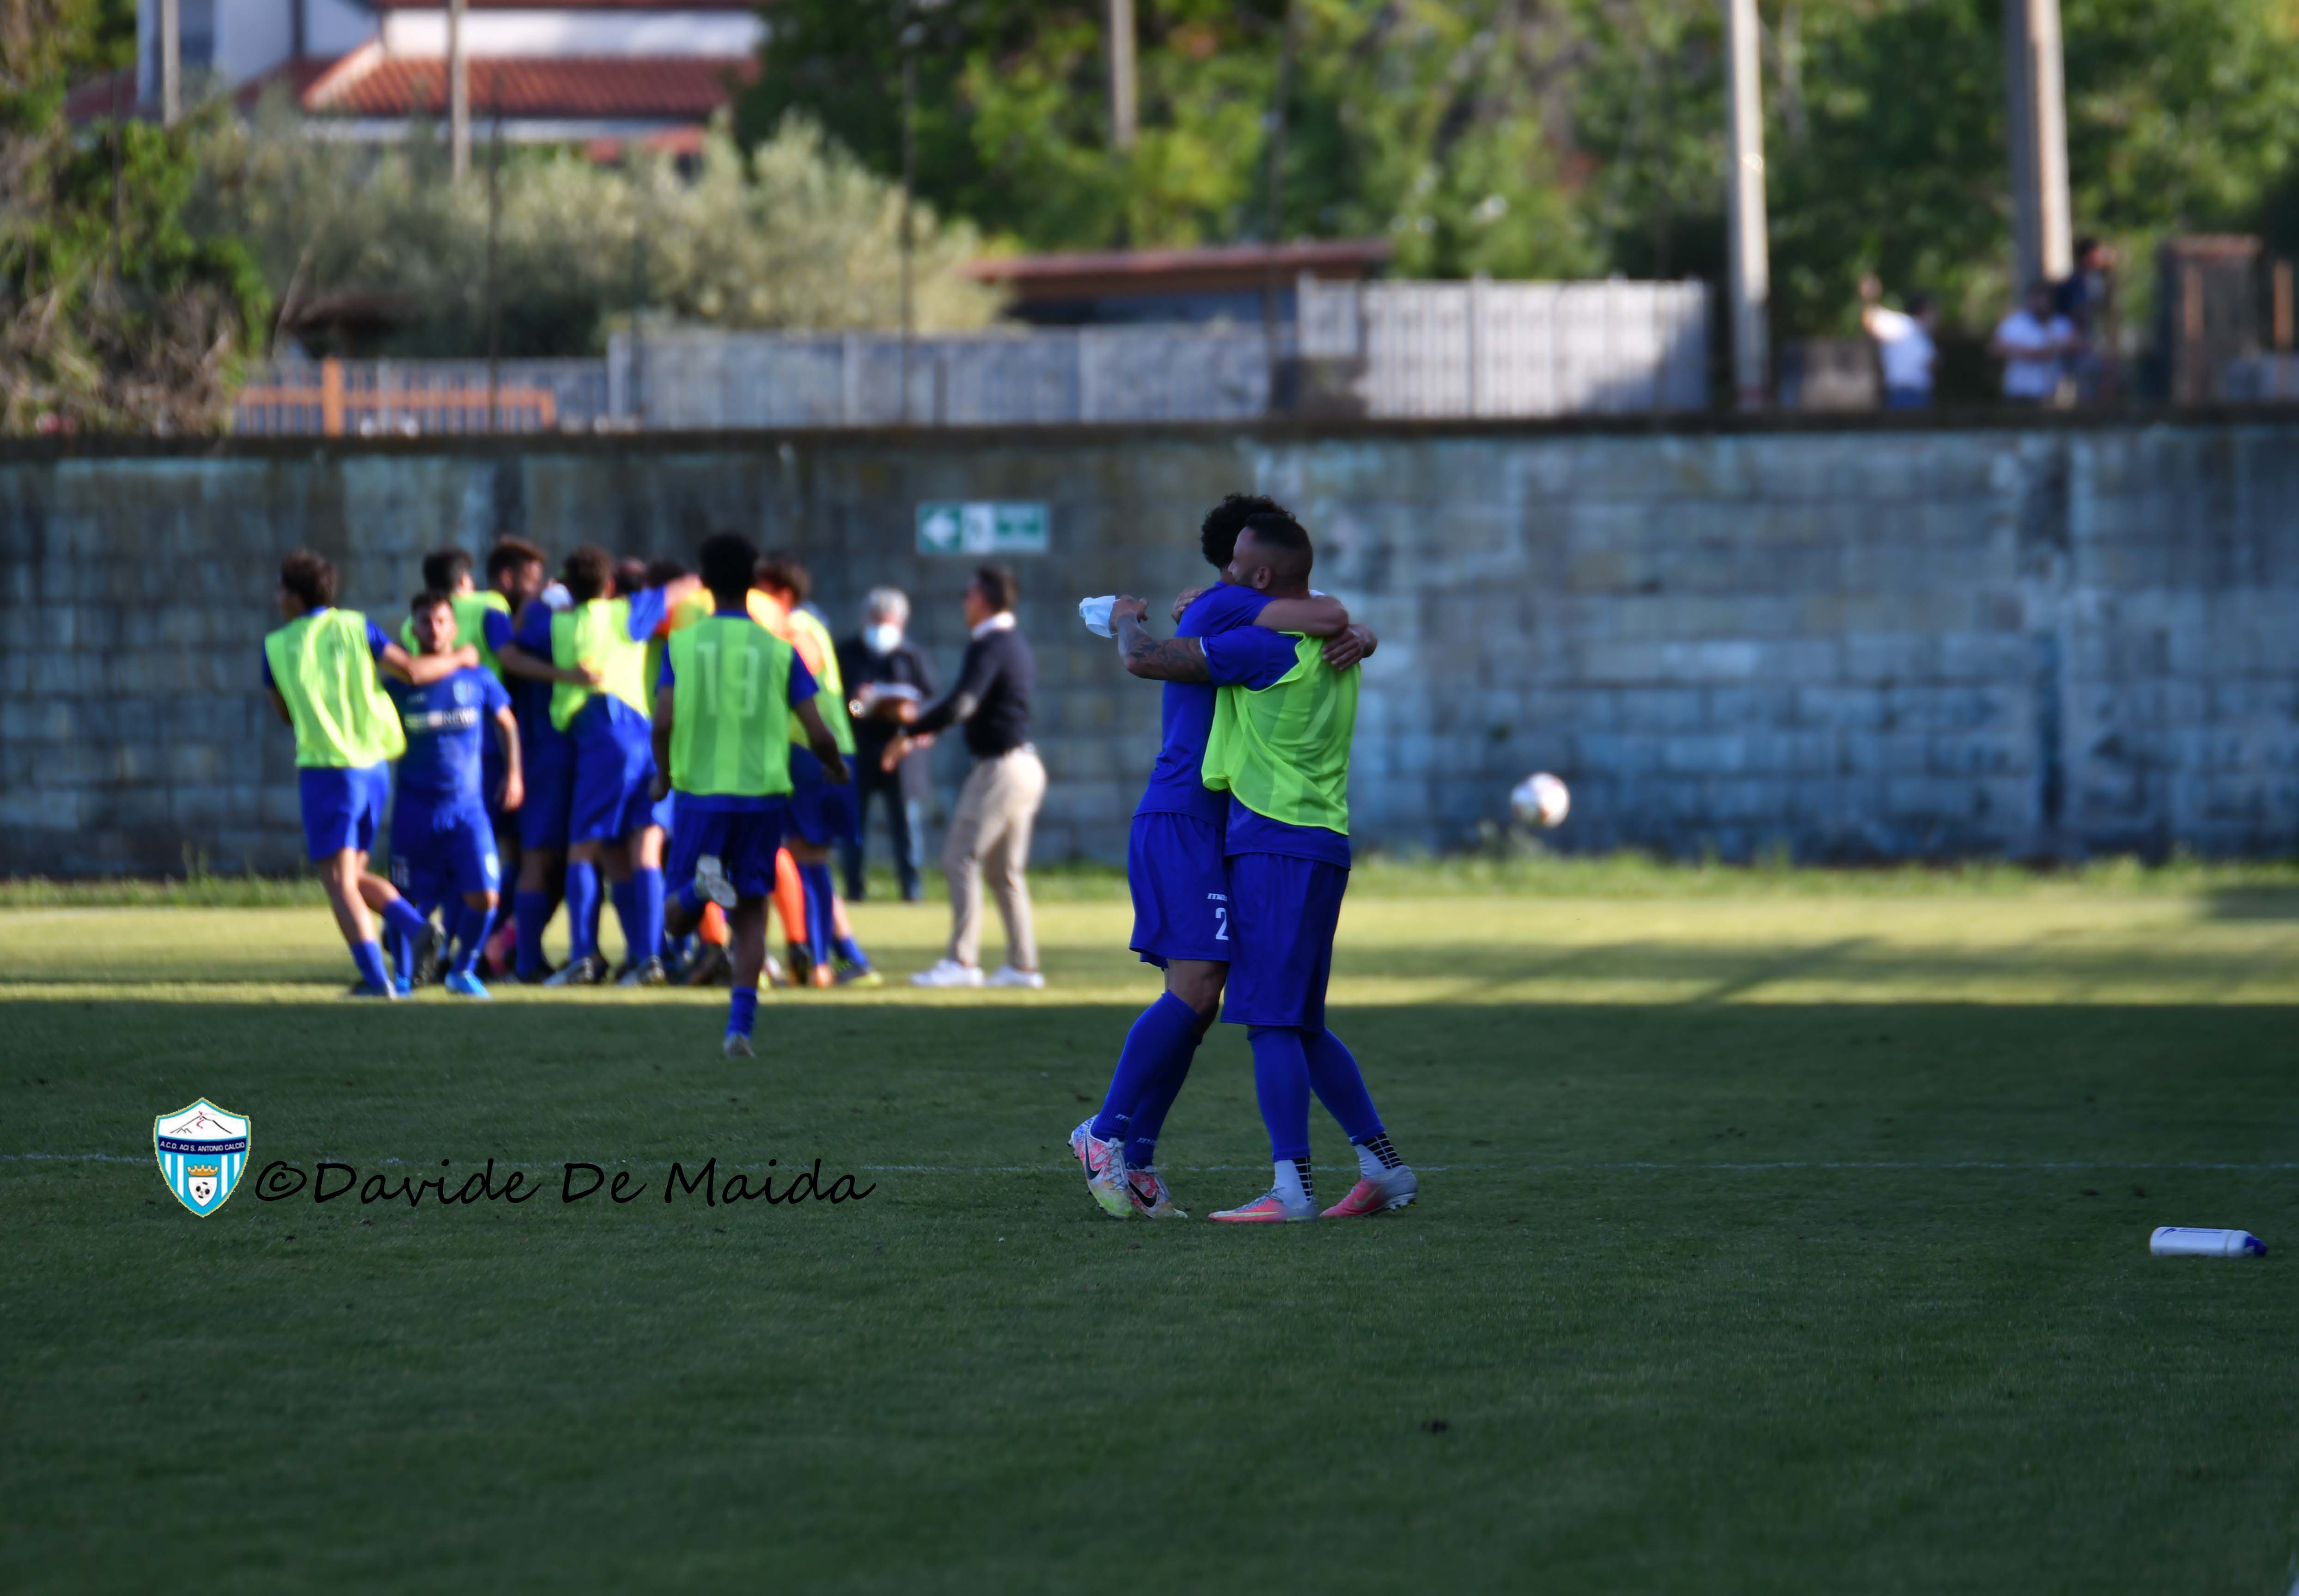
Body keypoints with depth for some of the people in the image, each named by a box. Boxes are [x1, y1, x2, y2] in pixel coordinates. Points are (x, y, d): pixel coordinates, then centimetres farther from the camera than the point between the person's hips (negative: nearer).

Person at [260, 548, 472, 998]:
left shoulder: (276, 647, 0)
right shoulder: (355, 627, 2)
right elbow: (412, 671, -4)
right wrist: (458, 659, 13)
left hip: (326, 772, -4)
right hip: (373, 766, 4)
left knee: (340, 883, -4)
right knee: (353, 875, 19)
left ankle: (375, 978, -17)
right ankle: (418, 926, -3)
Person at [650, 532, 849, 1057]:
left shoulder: (682, 643, 1)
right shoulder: (779, 650, 3)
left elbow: (664, 722, -8)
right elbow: (818, 734, -1)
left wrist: (662, 775, 12)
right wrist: (836, 766, 22)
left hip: (700, 794, -1)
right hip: (764, 794, 1)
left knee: (678, 921, 10)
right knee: (751, 918, 10)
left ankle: (701, 883, -25)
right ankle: (740, 1026, -4)